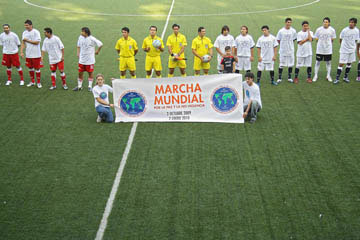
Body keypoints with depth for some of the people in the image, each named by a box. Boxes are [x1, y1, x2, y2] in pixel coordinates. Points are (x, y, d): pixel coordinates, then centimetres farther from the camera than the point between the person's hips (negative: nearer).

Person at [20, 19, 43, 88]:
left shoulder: (36, 32, -11)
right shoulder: (24, 33, 6)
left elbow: (37, 42, -17)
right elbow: (23, 43, 7)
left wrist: (27, 40, -17)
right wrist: (21, 52, -2)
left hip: (36, 54, -5)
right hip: (28, 54, 5)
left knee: (37, 68, 1)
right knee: (30, 68, 13)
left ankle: (39, 83, 11)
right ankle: (32, 82, 26)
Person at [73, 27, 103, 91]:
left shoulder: (91, 39, -15)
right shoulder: (80, 37, 0)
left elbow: (100, 44, -8)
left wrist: (97, 51, -1)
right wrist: (78, 53, 4)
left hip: (90, 60, -4)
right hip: (81, 59, 4)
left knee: (90, 73, 7)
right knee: (80, 73, 7)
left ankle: (90, 86, 19)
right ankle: (79, 86, 20)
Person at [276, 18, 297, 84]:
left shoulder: (293, 31, -2)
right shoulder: (281, 31, -8)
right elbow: (278, 40, 2)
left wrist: (290, 43, 8)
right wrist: (283, 45, 5)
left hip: (291, 50, 2)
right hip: (283, 51, -2)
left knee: (290, 64, 7)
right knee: (281, 64, 1)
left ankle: (289, 77, 19)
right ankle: (280, 78, 10)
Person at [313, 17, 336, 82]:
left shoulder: (332, 30, -3)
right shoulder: (319, 29, -5)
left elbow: (332, 39, 7)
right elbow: (316, 39, 2)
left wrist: (328, 44, 5)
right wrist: (321, 43, 1)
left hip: (328, 49, 1)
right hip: (319, 49, -1)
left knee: (328, 62, 9)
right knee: (317, 62, 5)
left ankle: (328, 76, 21)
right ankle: (316, 75, 15)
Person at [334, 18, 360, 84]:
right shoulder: (344, 30, -13)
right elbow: (341, 39, 1)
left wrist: (354, 47, 10)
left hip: (352, 50, 4)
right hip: (344, 50, -4)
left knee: (349, 63, 13)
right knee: (341, 64, -7)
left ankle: (346, 77, 27)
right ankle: (337, 78, -3)